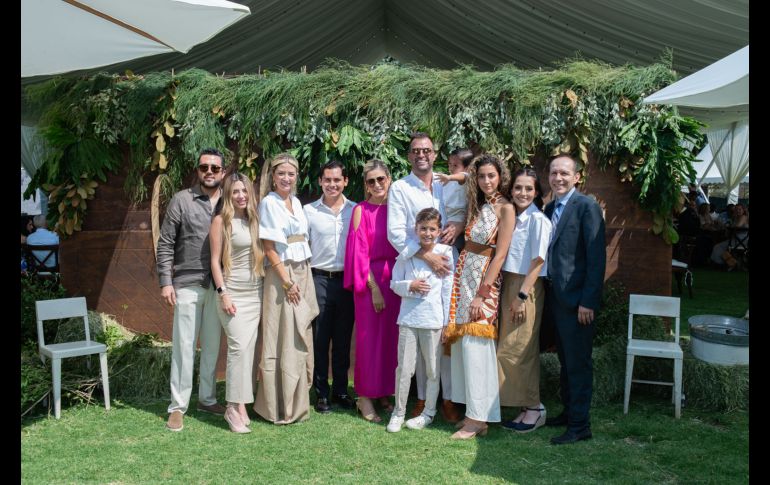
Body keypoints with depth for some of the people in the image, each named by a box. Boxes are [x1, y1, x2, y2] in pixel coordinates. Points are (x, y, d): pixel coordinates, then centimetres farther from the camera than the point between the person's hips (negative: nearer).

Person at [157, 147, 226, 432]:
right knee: (184, 346, 1)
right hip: (187, 285, -3)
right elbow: (165, 244, -1)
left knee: (213, 345, 11)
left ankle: (207, 399, 25)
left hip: (219, 286, 3)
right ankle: (177, 406, 11)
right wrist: (165, 282, -7)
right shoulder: (182, 200, -1)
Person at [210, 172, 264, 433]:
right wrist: (223, 293, -12)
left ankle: (239, 404, 13)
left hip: (255, 292, 5)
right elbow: (215, 260, -5)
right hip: (233, 291, -5)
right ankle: (235, 407, -3)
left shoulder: (254, 219, 12)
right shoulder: (221, 221, -2)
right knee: (239, 346, -12)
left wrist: (265, 289, 7)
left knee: (248, 348, 5)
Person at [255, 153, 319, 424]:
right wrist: (287, 281, -15)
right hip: (281, 275, -7)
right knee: (283, 340, -4)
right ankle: (280, 407, 6)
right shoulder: (268, 203, -7)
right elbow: (268, 247, -11)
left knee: (301, 339, 10)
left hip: (303, 273, 7)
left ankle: (298, 400, 20)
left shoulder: (296, 202, 14)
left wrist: (303, 280, 10)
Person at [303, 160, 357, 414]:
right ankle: (321, 393, 15)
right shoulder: (308, 211, 1)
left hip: (347, 280, 1)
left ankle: (341, 390, 23)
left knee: (343, 340, 10)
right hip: (320, 279, -1)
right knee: (320, 338, 4)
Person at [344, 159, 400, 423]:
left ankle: (384, 393, 22)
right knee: (369, 338, 1)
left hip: (396, 279, 4)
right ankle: (365, 398, 12)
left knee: (391, 337, 9)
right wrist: (373, 287, -12)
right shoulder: (361, 210, -4)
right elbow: (360, 252, -7)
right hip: (371, 280, -4)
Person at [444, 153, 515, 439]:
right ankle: (471, 412, 18)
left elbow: (500, 254, -14)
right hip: (464, 272, 8)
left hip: (485, 276, -7)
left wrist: (482, 294, -17)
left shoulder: (505, 208, -8)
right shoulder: (477, 205, 15)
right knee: (462, 340, 7)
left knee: (475, 344, -9)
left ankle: (478, 419, 0)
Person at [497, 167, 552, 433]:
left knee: (516, 351, -5)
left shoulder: (538, 220, -10)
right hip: (508, 286, 8)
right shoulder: (511, 217, 12)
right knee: (520, 350, 11)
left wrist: (522, 296, -17)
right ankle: (528, 407, 19)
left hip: (527, 288, -8)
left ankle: (534, 408, 7)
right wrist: (509, 294, 2)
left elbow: (538, 261, -14)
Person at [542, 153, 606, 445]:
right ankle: (568, 412, 30)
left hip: (577, 299, -7)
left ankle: (580, 425, 9)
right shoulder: (549, 209, 13)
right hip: (556, 297, 7)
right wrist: (549, 293, 8)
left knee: (578, 363, 0)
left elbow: (597, 256, -15)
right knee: (565, 360, 17)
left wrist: (588, 301, -18)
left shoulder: (587, 207, -11)